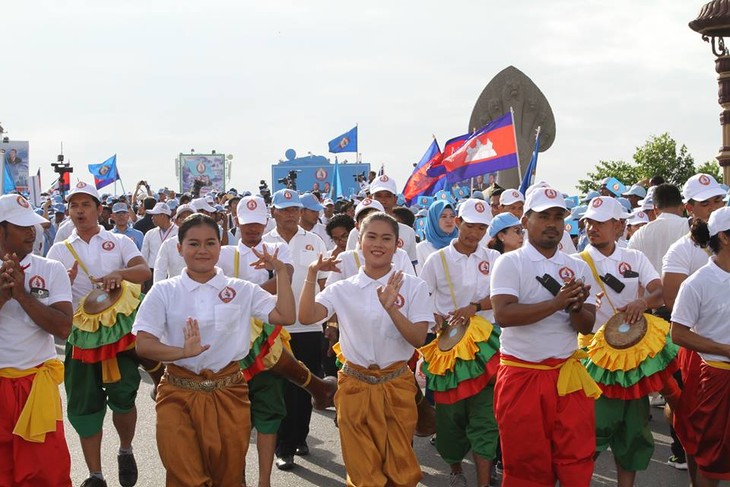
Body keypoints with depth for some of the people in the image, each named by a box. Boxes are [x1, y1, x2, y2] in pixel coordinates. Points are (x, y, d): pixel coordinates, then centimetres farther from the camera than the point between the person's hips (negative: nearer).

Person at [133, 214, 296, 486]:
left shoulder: (241, 290, 3)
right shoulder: (164, 292, -1)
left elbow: (286, 317, -5)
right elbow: (143, 344, -10)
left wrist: (281, 271, -8)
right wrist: (184, 352, -27)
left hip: (228, 394, 2)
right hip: (178, 395, -1)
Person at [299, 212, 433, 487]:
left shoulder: (413, 286, -3)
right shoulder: (343, 289, 0)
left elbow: (418, 339, -11)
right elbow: (306, 317, -14)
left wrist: (391, 308, -25)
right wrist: (312, 273, -20)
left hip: (397, 386, 0)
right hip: (355, 386, 1)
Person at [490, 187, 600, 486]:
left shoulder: (578, 268, 8)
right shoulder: (509, 262, -4)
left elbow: (587, 326, 4)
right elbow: (503, 315, -19)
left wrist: (576, 307, -19)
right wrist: (557, 302, -23)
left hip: (567, 374, 3)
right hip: (521, 375, -3)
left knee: (578, 462, 4)